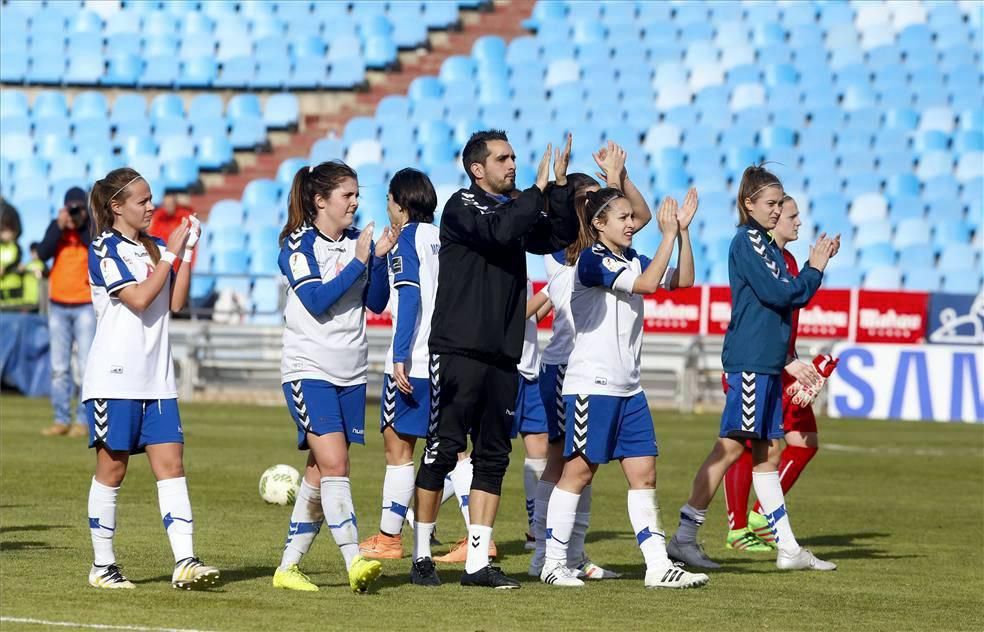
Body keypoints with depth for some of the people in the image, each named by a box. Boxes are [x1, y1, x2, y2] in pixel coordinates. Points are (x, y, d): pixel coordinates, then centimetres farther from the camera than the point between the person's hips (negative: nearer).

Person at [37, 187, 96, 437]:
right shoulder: (56, 227, 3)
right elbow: (43, 253, -9)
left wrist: (82, 226, -22)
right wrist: (60, 227, -18)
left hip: (87, 305, -4)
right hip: (58, 305, 4)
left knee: (88, 365, -8)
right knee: (59, 367, 5)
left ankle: (83, 421, -5)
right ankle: (61, 419, 10)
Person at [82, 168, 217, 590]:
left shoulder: (155, 248, 14)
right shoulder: (104, 249, -6)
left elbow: (175, 303, 4)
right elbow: (138, 299, -16)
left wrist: (188, 253, -3)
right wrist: (171, 255, -13)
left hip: (156, 378, 6)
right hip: (115, 377, -6)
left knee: (171, 465, -4)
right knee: (112, 468, 0)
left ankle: (185, 563, -11)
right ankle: (102, 566, 9)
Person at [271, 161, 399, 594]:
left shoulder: (358, 242, 10)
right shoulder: (298, 245, -6)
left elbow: (377, 303, 5)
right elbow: (317, 301, -16)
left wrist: (379, 257, -9)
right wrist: (359, 261, -18)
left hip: (351, 373, 6)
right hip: (308, 370, -6)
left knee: (321, 473, 7)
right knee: (334, 463, -18)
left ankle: (288, 566, 14)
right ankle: (354, 563, -25)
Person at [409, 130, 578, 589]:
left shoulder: (517, 209, 17)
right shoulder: (462, 206, -4)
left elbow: (561, 236, 7)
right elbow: (499, 231, -22)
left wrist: (560, 186, -4)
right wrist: (539, 189, -15)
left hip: (502, 354, 7)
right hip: (458, 349, -7)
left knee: (493, 457, 4)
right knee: (443, 451, -4)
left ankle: (477, 562, 6)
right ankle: (421, 556, 5)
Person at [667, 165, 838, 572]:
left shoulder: (766, 244, 18)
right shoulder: (746, 241, -9)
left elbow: (792, 296, 17)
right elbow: (777, 293, -17)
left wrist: (815, 266, 5)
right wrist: (814, 270, -4)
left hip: (767, 361, 9)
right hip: (748, 359, -9)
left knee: (766, 454, 10)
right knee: (731, 446, -11)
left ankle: (788, 549, 12)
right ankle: (684, 536, -9)